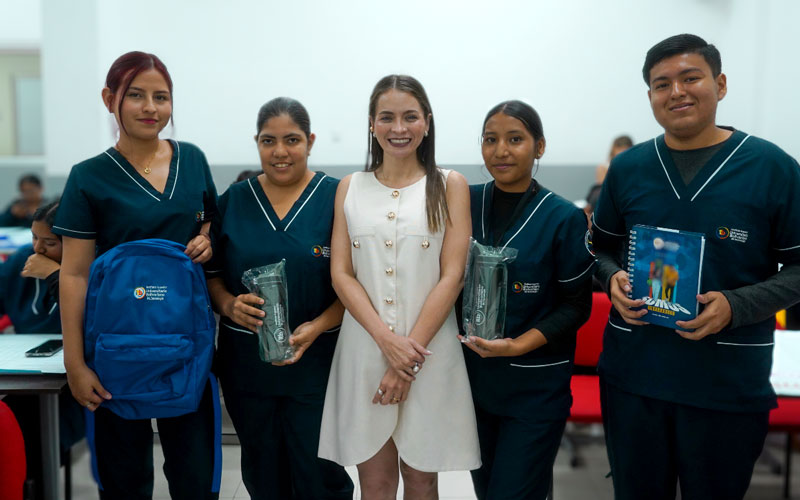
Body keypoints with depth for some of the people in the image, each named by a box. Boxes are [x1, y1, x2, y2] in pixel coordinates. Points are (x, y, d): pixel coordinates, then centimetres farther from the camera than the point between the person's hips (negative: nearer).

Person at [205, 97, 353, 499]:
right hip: (246, 360, 3)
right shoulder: (233, 201, 4)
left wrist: (315, 328, -18)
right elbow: (212, 273, 8)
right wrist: (229, 304, -12)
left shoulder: (337, 198, -4)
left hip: (316, 363, -2)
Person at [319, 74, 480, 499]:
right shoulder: (350, 188, 7)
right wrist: (387, 339, -13)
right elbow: (341, 274, 1)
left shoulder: (450, 186, 3)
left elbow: (452, 276, -4)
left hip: (429, 351, -1)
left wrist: (411, 347, -11)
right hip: (364, 350, 2)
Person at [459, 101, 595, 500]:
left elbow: (576, 306, -6)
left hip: (536, 388, -3)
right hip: (472, 377, 4)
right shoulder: (466, 203, 1)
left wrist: (517, 345, -19)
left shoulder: (565, 219, -8)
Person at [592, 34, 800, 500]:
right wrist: (613, 279, -8)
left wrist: (737, 306, -18)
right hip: (632, 374, 3)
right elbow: (603, 248, 14)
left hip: (730, 385, -2)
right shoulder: (627, 168, 3)